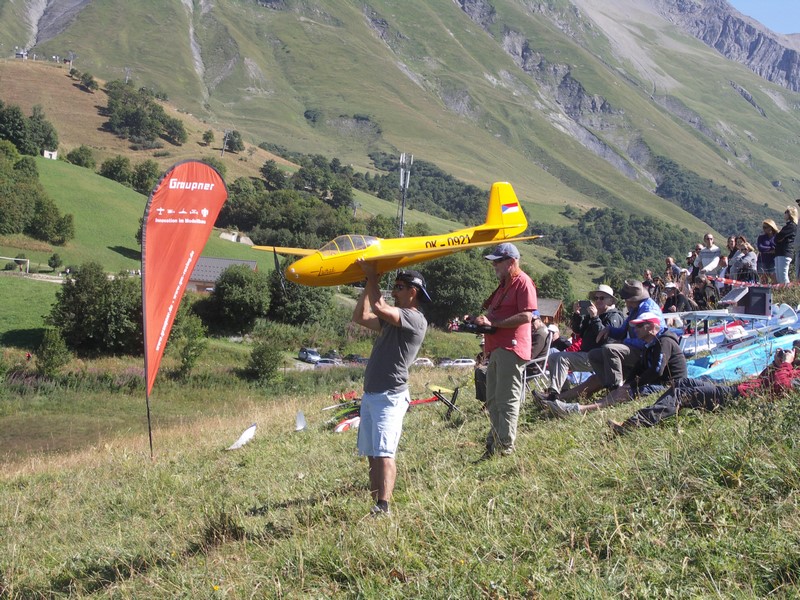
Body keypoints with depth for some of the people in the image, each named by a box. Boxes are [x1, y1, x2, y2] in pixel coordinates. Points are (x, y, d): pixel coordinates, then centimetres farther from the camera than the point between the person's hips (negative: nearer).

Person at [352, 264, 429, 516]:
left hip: (390, 397, -10)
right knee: (371, 454, 10)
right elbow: (360, 317, 21)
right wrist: (369, 284, 13)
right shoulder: (392, 319, 20)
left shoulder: (415, 319, -10)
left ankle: (383, 506, -23)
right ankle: (375, 498, 15)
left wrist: (373, 277, -8)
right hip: (370, 395, 10)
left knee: (383, 454, -17)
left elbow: (379, 308, -22)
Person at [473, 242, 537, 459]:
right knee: (493, 401, 12)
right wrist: (482, 320, 6)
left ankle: (505, 447, -7)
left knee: (507, 401, -9)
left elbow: (526, 316, -18)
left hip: (511, 349, -10)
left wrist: (493, 323, -19)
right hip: (496, 349, 10)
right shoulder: (503, 285, 24)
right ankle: (493, 445, 18)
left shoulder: (522, 282, -8)